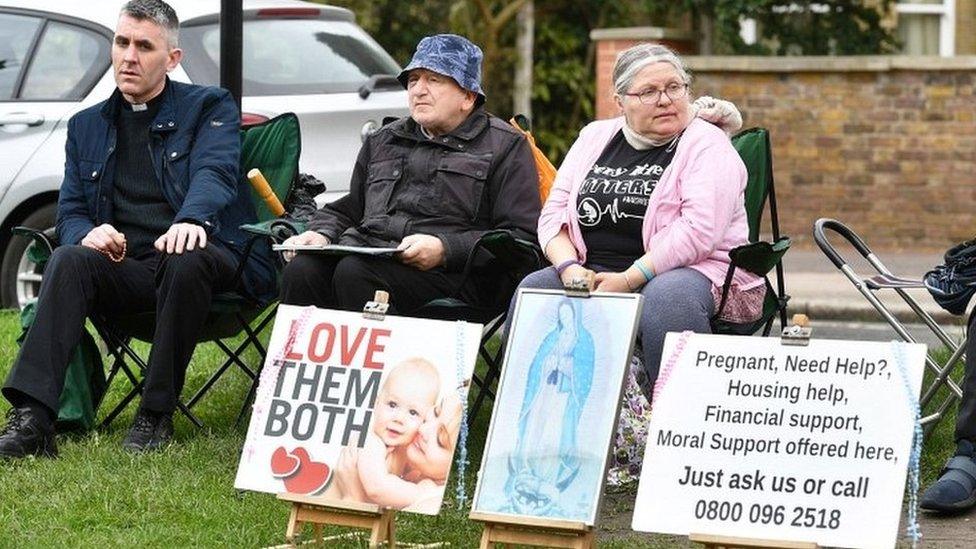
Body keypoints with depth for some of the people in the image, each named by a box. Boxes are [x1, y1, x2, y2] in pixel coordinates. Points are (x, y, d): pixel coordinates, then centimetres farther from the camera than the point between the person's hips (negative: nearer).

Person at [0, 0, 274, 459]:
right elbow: (69, 211, 15)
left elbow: (214, 173, -10)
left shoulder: (209, 108, 10)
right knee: (69, 260, -29)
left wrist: (191, 221, -34)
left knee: (187, 262, -38)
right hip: (124, 266, 3)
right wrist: (87, 233, -13)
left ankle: (156, 416, -27)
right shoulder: (86, 126, 21)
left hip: (196, 255, -3)